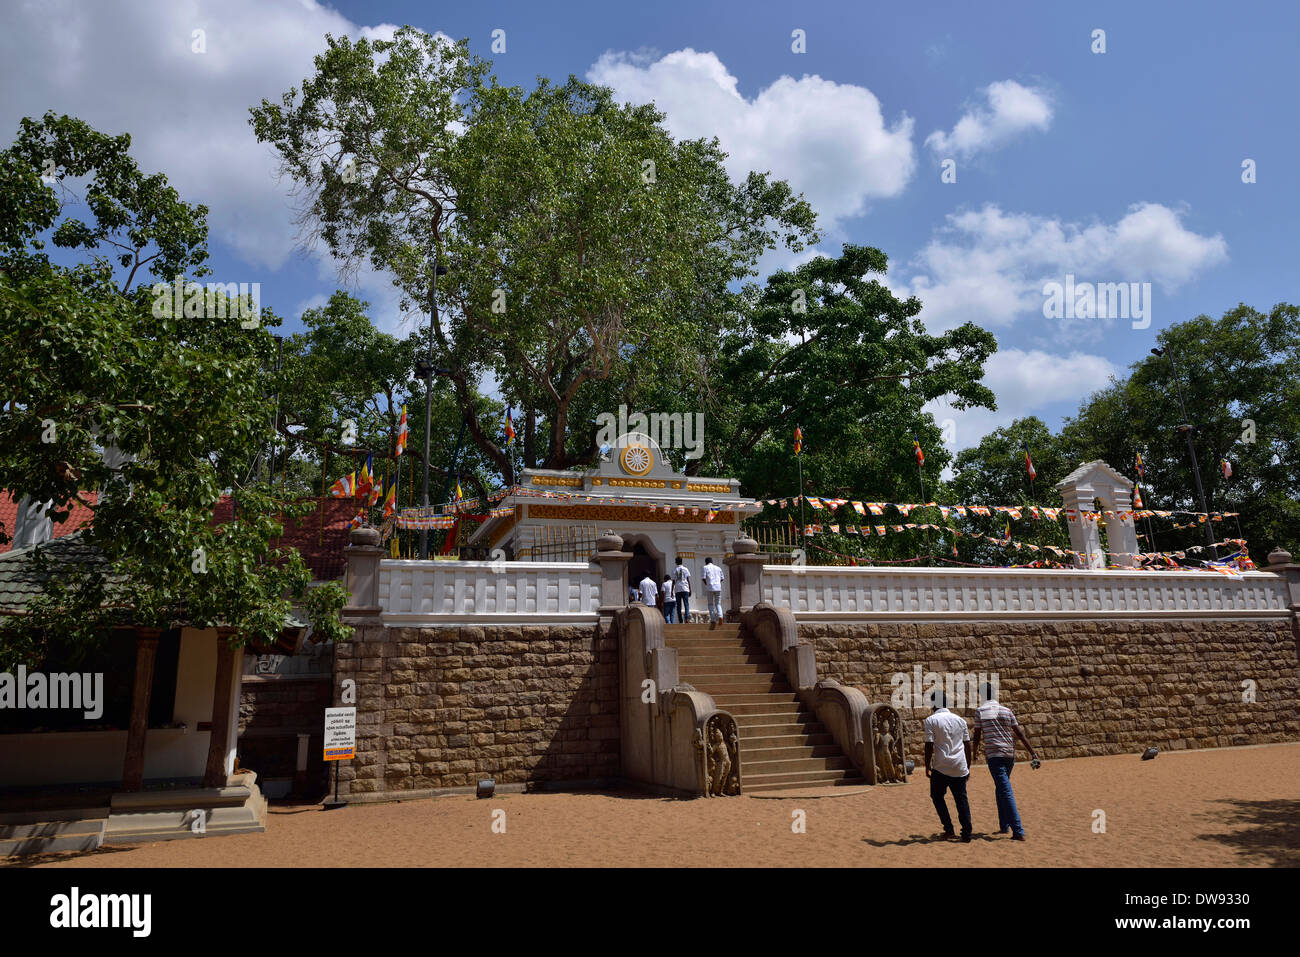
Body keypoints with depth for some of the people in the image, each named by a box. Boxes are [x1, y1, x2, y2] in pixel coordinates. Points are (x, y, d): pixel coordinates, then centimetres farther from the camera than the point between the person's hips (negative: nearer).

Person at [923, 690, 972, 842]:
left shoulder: (931, 720, -4)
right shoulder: (960, 720, 11)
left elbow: (929, 746, -9)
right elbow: (967, 745, 12)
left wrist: (927, 767, -1)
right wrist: (968, 767, 19)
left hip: (941, 767, -4)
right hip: (960, 767, 4)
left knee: (937, 796, 13)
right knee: (961, 799, 10)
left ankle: (949, 830, 7)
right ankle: (966, 834, 5)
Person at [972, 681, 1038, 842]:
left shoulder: (980, 710, -3)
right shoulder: (1006, 710, 9)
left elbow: (977, 735, 0)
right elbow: (1020, 734, 8)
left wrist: (975, 749, 18)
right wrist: (1033, 753, 10)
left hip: (994, 755, -6)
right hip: (1010, 755, 6)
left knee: (1006, 793, -8)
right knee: (1001, 790, 20)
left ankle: (1018, 831, -13)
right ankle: (1004, 826, 23)